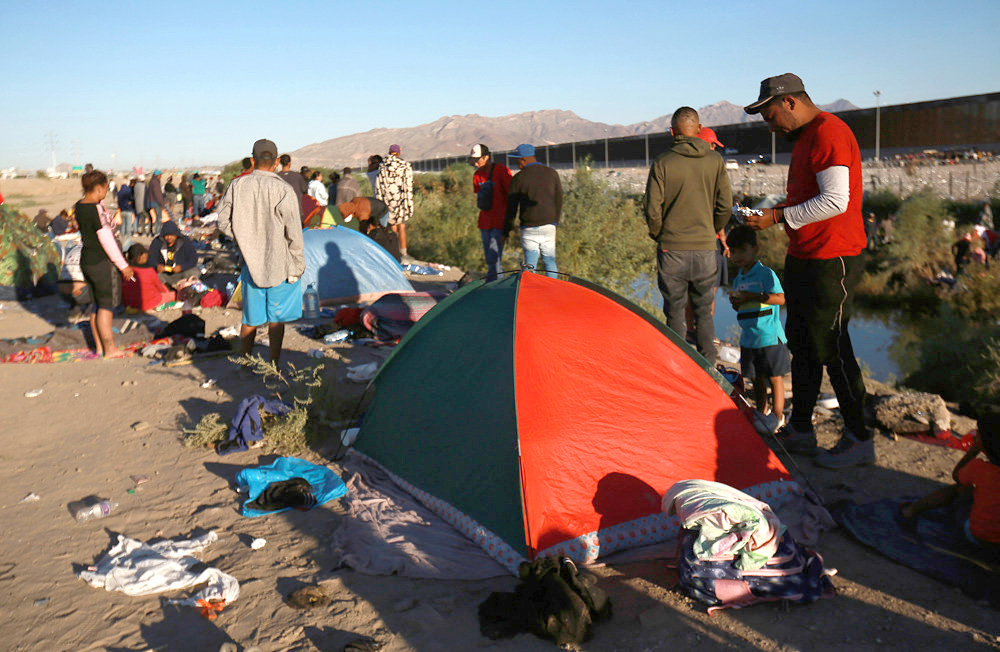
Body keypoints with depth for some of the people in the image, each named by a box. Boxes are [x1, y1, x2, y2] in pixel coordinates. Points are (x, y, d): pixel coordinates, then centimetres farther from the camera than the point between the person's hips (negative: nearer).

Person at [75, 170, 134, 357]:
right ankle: (109, 349, 5)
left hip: (86, 260, 9)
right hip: (103, 262, -9)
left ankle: (99, 346, 23)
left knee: (97, 304, 16)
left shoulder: (79, 207, 7)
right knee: (106, 305, -1)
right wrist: (123, 265, -13)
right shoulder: (97, 210, -20)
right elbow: (107, 240, -20)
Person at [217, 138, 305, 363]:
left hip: (251, 262, 4)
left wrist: (246, 241, 13)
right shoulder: (282, 190, -15)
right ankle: (274, 364, 16)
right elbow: (294, 232, -13)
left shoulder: (237, 187, -3)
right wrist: (298, 264, -4)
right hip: (279, 264, -3)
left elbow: (224, 222, 3)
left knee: (251, 318, 16)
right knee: (276, 318, 9)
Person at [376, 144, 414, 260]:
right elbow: (408, 187, -6)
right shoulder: (406, 166, -3)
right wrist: (409, 205, -3)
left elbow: (378, 187, 7)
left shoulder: (382, 167, 6)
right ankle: (403, 254, 5)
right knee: (402, 227, 2)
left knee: (393, 227, 10)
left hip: (387, 201, 3)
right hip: (400, 200, -3)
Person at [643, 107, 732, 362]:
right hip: (706, 249, 2)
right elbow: (725, 207, 2)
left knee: (675, 313, 8)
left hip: (671, 250, -2)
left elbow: (653, 209, -7)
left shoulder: (662, 162, -6)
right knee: (704, 312, 13)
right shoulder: (715, 161, 1)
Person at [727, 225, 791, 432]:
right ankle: (761, 412, 28)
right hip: (748, 338, 7)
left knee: (774, 376, 2)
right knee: (756, 377, 15)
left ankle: (777, 415, 13)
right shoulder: (738, 279, 12)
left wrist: (753, 297, -24)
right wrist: (736, 303, -2)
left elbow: (780, 298, -19)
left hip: (770, 336, -7)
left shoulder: (766, 273, -10)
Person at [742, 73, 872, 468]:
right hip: (802, 258, 10)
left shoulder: (829, 133, -16)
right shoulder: (805, 138, 16)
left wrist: (778, 217, -19)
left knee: (831, 348, -4)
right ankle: (800, 431, 25)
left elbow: (835, 201, -24)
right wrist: (776, 212, 7)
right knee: (802, 344, 14)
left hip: (832, 262, -10)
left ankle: (859, 439, 10)